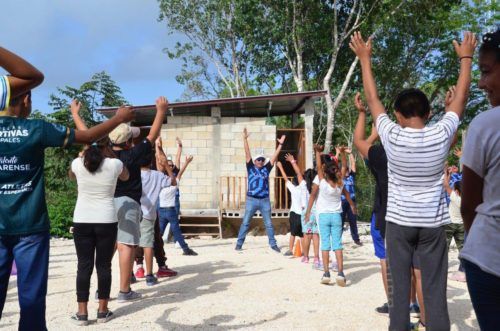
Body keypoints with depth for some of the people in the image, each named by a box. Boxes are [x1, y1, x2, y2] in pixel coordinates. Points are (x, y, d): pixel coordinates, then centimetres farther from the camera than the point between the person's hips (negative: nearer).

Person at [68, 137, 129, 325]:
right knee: (104, 266, 7)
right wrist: (111, 155, 18)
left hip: (82, 221, 1)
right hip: (106, 221, -1)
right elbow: (125, 177, 19)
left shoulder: (78, 163, -1)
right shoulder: (114, 164, -5)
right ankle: (102, 311, 14)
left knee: (84, 266, 6)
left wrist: (85, 152, 27)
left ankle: (82, 313, 8)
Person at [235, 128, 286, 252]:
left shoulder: (266, 169, 6)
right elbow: (247, 153, -6)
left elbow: (274, 156, 4)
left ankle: (273, 244, 17)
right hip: (252, 200, -2)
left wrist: (280, 144, -1)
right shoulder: (251, 167, 1)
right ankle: (239, 243, 11)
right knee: (245, 222, 4)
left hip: (265, 200, 2)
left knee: (269, 224, 9)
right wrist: (245, 139, -13)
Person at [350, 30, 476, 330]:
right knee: (435, 289, 4)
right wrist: (466, 58, 18)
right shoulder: (441, 135, -9)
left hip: (400, 220, -1)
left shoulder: (392, 137, -11)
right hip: (433, 221, 1)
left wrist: (365, 58, 10)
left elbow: (373, 99, 0)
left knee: (400, 285, 7)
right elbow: (461, 98, 6)